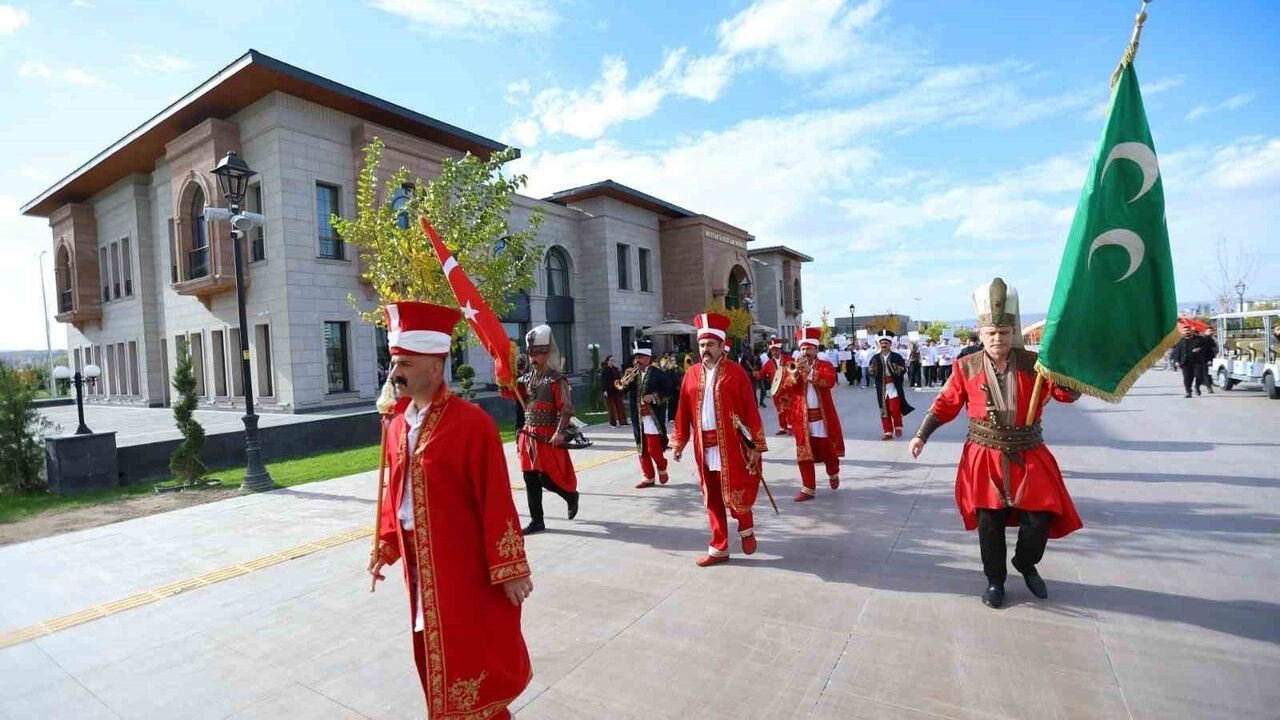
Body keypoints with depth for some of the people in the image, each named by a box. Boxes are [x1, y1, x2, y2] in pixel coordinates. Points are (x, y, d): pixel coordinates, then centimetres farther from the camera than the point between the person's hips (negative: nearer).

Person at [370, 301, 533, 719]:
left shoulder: (471, 422, -20)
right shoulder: (398, 425, 3)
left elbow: (497, 501, -20)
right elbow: (395, 493, 14)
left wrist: (509, 569, -17)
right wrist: (386, 546, 14)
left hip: (468, 569, -7)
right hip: (422, 568, 7)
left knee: (476, 661, 9)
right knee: (437, 659, 22)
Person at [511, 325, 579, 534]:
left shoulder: (556, 379, -10)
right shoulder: (527, 378, 11)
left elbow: (566, 409, -15)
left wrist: (559, 432, -25)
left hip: (548, 436, -7)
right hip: (528, 434, 7)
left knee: (546, 478, -4)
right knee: (530, 479, 8)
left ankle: (570, 495, 26)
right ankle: (536, 521, 18)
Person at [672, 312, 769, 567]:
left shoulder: (736, 372, -6)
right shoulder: (691, 374, 5)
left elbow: (751, 410, -7)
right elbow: (684, 411, 8)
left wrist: (756, 445, -9)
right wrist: (678, 442, 8)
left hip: (732, 447, -4)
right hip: (704, 448, 4)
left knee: (735, 493, -1)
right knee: (712, 498, 11)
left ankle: (746, 529, 31)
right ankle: (719, 548, 24)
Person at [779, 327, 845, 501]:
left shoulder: (825, 365, 1)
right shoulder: (794, 367, 7)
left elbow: (830, 381, -21)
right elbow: (785, 389, -7)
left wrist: (810, 371, -28)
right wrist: (795, 372, -21)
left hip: (823, 417, -1)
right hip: (802, 418, 1)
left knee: (829, 450, 11)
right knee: (804, 454, 2)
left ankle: (833, 474, 40)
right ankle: (808, 488, 10)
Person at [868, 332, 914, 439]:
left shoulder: (897, 357, -2)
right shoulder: (875, 358, 5)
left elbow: (904, 369, -6)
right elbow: (871, 371, 4)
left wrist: (898, 370, -28)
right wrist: (871, 370, -18)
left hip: (894, 387, -3)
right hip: (882, 388, 3)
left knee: (894, 410, -5)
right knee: (884, 411, 6)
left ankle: (898, 428, 20)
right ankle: (888, 432, 15)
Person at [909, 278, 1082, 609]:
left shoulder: (1033, 364, -3)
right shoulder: (967, 366, -3)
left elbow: (1068, 393, -7)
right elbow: (947, 403, 2)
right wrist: (922, 434, -3)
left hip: (1028, 457, 1)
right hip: (984, 458, -1)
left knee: (1040, 519, 3)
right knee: (989, 522, 5)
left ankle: (1026, 565, 34)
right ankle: (994, 580, 25)